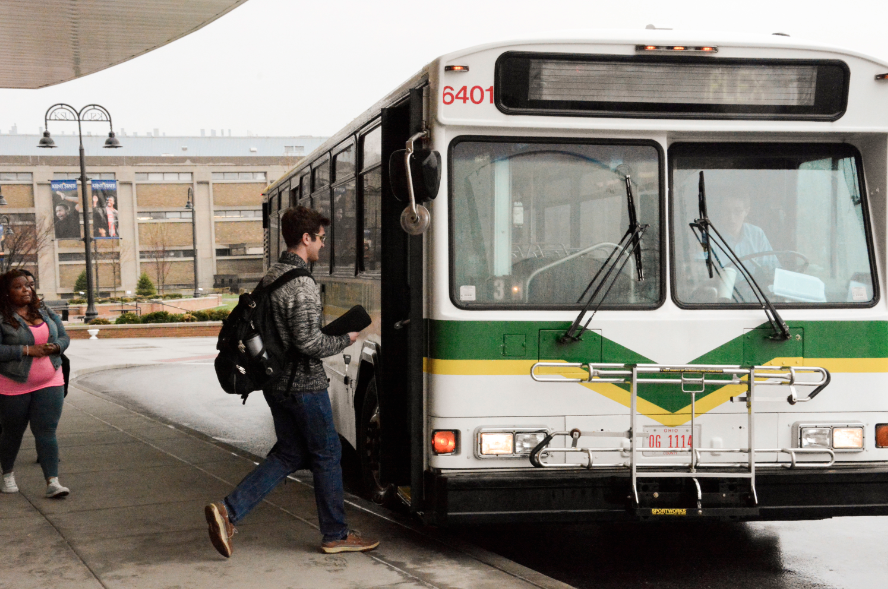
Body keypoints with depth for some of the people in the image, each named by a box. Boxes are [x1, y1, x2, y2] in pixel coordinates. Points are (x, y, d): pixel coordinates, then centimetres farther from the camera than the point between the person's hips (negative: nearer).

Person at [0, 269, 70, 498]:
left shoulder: (46, 314, 7)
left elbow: (64, 337, 12)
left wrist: (54, 347, -11)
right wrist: (27, 350, -22)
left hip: (49, 384, 3)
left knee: (47, 432, -4)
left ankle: (52, 481, -8)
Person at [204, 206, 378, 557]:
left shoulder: (270, 277, 10)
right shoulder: (302, 284, -20)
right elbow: (308, 341, -24)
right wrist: (345, 340, -8)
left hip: (276, 382, 9)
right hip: (304, 386, -9)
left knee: (289, 455, 15)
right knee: (327, 455, 5)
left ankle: (228, 510, 4)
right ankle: (335, 535, 17)